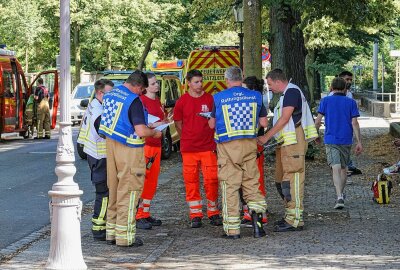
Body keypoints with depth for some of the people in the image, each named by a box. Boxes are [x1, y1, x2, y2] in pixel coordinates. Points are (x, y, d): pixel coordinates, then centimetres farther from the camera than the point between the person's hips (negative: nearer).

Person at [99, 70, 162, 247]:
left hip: (110, 145, 8)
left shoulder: (110, 95, 8)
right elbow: (141, 131, -23)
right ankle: (125, 236, 2)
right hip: (129, 149, -8)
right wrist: (155, 133, -4)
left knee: (113, 189, 16)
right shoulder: (134, 101, -18)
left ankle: (111, 233, 22)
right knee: (129, 191, 0)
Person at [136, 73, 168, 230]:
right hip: (144, 144, -9)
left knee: (152, 181, 11)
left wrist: (165, 123, 13)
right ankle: (138, 216, -10)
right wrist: (153, 125, -21)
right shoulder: (141, 100, -9)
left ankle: (146, 214, 18)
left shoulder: (157, 101, 18)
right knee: (142, 180, -10)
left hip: (156, 144, 9)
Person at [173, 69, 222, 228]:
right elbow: (178, 124, 13)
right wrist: (188, 139, 11)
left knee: (211, 180, -2)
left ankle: (213, 213, 10)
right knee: (191, 181, 2)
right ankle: (195, 215, 10)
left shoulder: (210, 99, 2)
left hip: (208, 148, 0)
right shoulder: (182, 101, 3)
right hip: (188, 149, 1)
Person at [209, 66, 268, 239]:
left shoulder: (218, 98, -2)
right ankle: (256, 212, -10)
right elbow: (264, 123, 10)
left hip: (228, 146, -2)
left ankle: (232, 229, 2)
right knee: (252, 183, 13)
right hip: (250, 145, 2)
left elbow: (212, 124, 7)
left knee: (229, 186, 2)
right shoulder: (256, 96, 4)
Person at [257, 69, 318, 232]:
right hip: (286, 143, 11)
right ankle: (290, 215, 22)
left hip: (294, 143, -11)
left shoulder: (292, 92, -11)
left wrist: (266, 137, -12)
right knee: (281, 180, 15)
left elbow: (284, 119, -16)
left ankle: (295, 220, -12)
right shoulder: (285, 94, 22)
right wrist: (272, 138, 13)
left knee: (291, 180, -11)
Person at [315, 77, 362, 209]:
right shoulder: (351, 102, 1)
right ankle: (341, 194, 31)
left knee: (336, 168, -9)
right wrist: (359, 142, -4)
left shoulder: (325, 101, -1)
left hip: (331, 140, -2)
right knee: (343, 168, 18)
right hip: (346, 140, 2)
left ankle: (339, 197, -24)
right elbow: (354, 123, -5)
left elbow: (318, 121, -4)